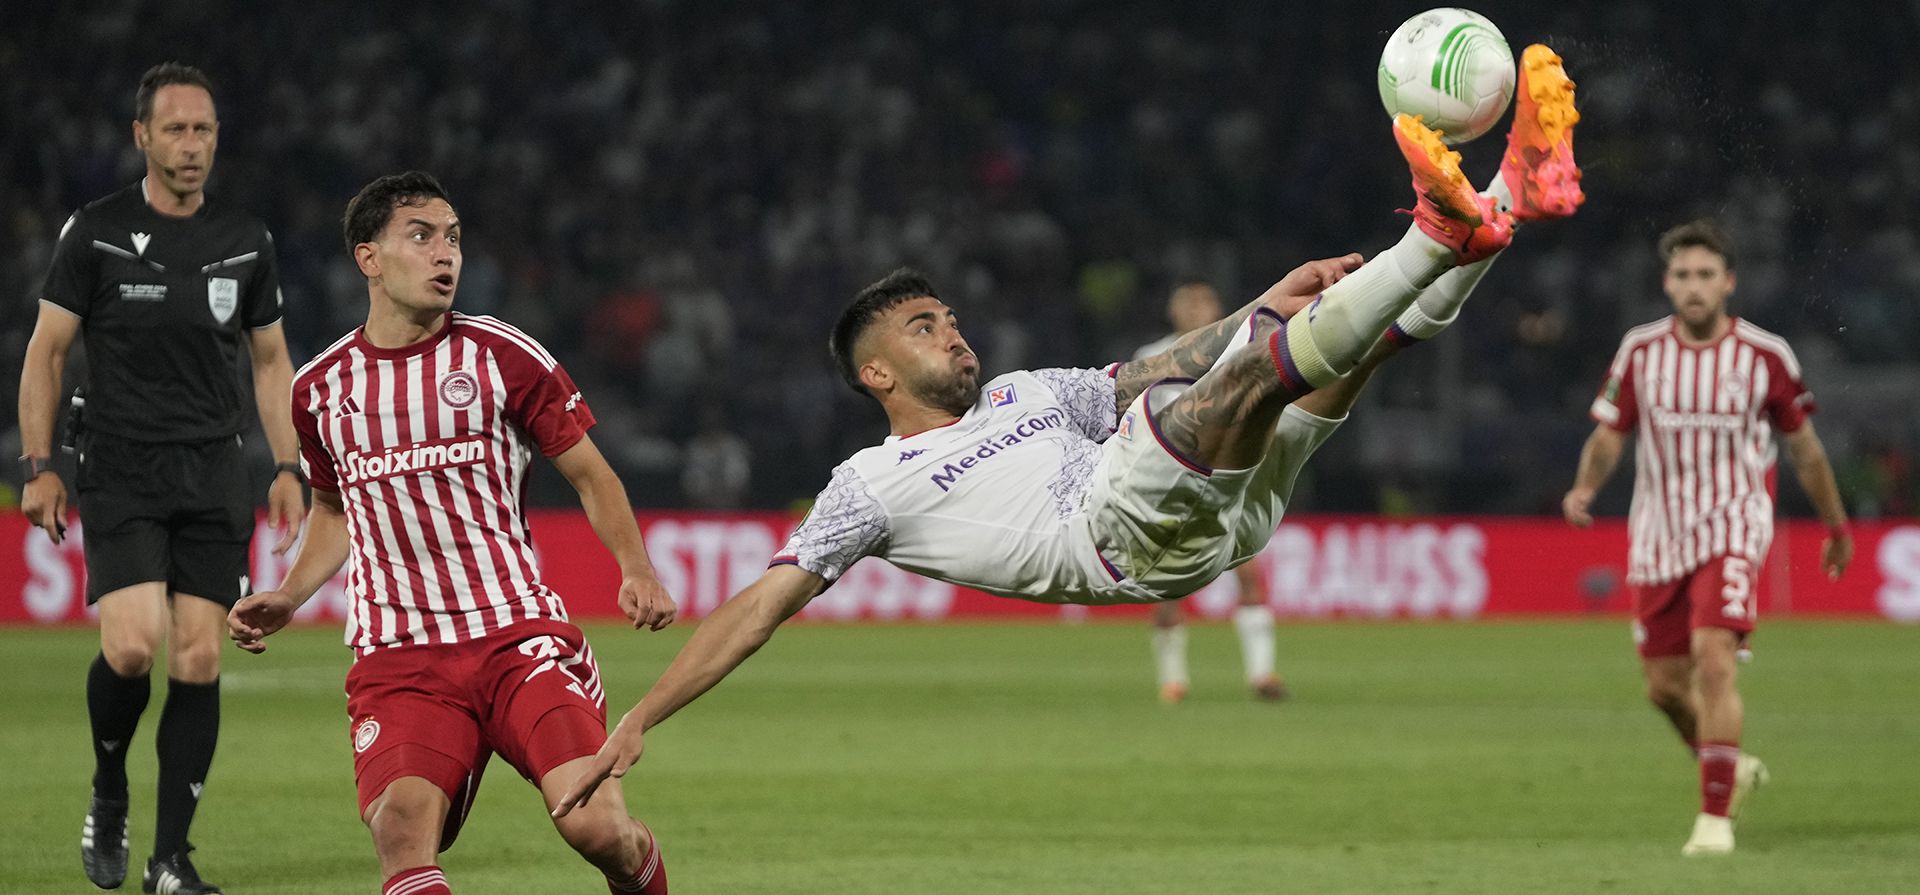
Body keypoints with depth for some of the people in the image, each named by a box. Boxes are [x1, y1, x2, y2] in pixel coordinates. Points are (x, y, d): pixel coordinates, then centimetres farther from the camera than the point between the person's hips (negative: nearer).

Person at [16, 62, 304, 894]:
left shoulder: (244, 240, 7)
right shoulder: (95, 233, -2)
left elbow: (270, 359, 16)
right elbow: (46, 350, 2)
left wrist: (287, 467, 7)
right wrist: (38, 467, -4)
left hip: (213, 479, 3)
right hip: (120, 475, -3)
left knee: (199, 660, -3)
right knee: (131, 645, -18)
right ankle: (108, 796, 10)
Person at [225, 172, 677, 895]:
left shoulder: (503, 357, 2)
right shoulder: (319, 388, 10)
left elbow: (590, 475, 10)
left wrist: (636, 568, -6)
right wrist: (286, 600, 14)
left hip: (520, 637, -1)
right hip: (396, 662, 1)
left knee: (597, 826, -17)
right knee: (401, 826, -28)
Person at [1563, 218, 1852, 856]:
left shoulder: (1765, 355, -5)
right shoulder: (1640, 350, 0)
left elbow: (1804, 446, 8)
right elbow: (1609, 434, 6)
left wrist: (1836, 526, 17)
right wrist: (1585, 487, -15)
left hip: (1733, 530, -3)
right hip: (1658, 537, 3)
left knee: (1714, 664, -22)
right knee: (1665, 685, 8)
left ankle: (1715, 816, -16)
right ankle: (1731, 769, 37)